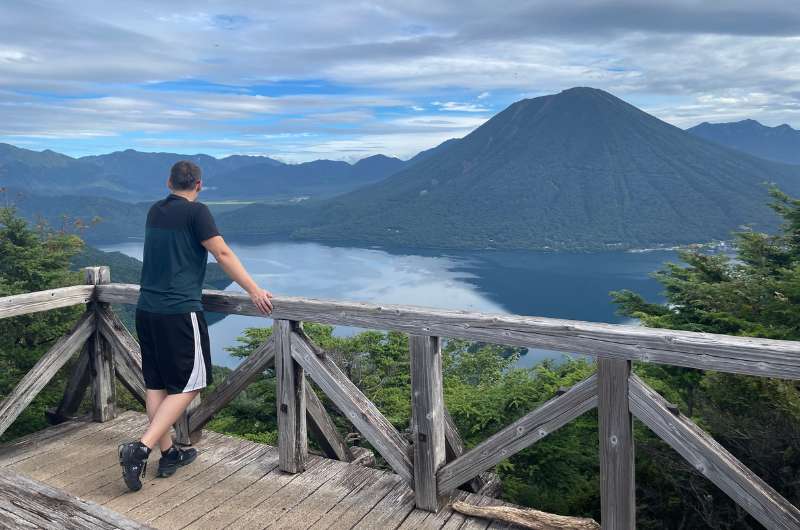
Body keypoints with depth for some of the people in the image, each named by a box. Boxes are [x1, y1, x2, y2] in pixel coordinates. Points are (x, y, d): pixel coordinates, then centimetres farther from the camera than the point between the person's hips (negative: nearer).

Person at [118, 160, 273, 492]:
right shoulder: (196, 212, -7)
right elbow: (223, 255, -13)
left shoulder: (155, 212, 15)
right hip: (179, 312, -8)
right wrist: (254, 291, -10)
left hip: (147, 309, 8)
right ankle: (141, 448, -9)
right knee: (187, 385, 1)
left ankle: (169, 454, 19)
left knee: (156, 384, 11)